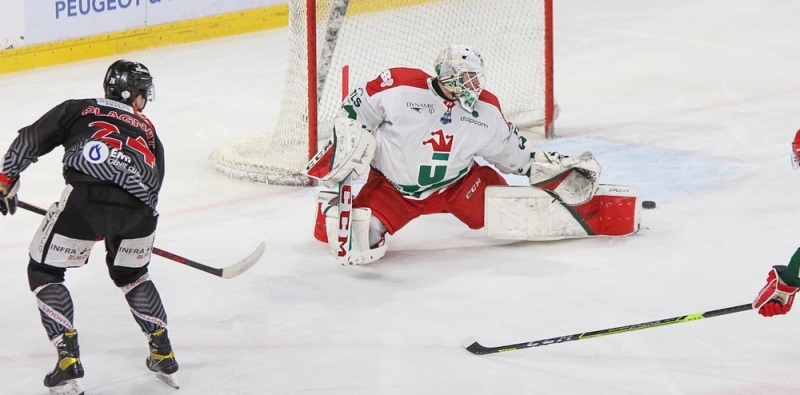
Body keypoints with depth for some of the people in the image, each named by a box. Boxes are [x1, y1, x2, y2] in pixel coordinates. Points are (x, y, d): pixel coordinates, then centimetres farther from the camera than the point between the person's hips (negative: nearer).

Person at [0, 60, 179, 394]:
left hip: (86, 195, -3)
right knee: (131, 274, 32)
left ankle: (69, 363, 5)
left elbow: (30, 140, 20)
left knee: (44, 272, 16)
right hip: (138, 207, 3)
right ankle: (163, 355, 33)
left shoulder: (78, 110, 28)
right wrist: (118, 230, 44)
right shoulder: (147, 131, 33)